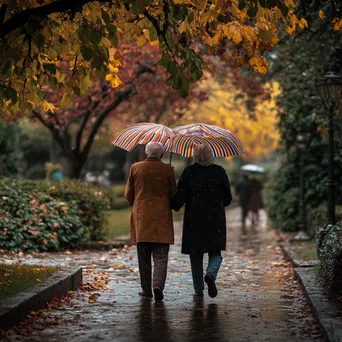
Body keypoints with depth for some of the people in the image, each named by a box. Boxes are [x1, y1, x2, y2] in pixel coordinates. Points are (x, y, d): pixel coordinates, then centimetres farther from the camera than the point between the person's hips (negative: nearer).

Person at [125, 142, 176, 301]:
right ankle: (158, 285, -19)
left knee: (144, 256, 11)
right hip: (162, 217, -2)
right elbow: (173, 194, 3)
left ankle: (146, 289, 13)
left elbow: (128, 194, 7)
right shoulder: (167, 169, -3)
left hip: (141, 216, 2)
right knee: (161, 256, 0)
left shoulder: (136, 168, 1)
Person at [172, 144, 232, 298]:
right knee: (215, 252, 11)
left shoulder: (189, 172, -6)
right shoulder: (220, 171, -1)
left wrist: (174, 206, 14)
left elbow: (179, 197, -6)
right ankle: (211, 274, -18)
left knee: (195, 254, 10)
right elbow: (228, 198, 5)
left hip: (194, 219, 0)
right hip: (216, 220, 1)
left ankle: (199, 289, 10)